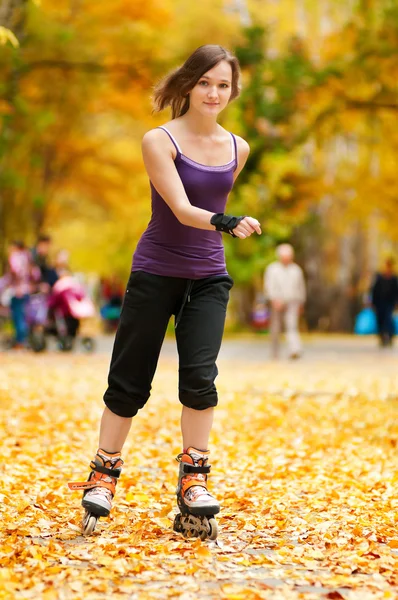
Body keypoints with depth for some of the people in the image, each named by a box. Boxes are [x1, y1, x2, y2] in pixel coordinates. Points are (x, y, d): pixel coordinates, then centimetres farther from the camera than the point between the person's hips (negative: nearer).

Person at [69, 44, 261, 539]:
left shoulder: (237, 149, 3)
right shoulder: (159, 140, -11)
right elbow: (182, 210, -23)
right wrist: (227, 223, -39)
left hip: (208, 278, 3)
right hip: (156, 272, -3)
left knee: (200, 376, -11)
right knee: (129, 380, 3)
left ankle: (193, 480, 0)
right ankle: (103, 474, 19)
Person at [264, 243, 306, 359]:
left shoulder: (296, 269, 12)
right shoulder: (272, 269, 4)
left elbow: (301, 287, 20)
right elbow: (269, 286, -7)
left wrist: (301, 304, 21)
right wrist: (274, 299, -21)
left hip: (292, 303, 0)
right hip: (277, 303, 0)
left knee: (292, 326, -18)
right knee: (275, 329, 6)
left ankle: (295, 351, -33)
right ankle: (275, 353, 22)